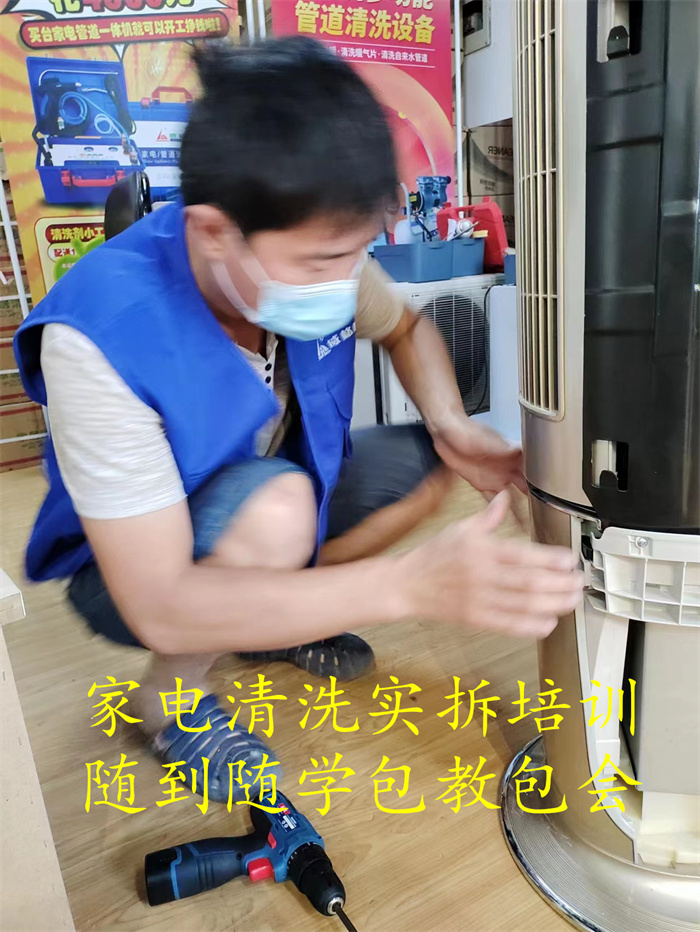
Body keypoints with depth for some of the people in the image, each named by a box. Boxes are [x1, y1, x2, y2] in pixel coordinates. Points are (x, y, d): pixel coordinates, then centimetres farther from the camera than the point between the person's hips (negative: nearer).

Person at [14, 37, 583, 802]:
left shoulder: (313, 255, -19)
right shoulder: (98, 335, -36)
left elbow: (406, 329, 2)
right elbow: (161, 607, -37)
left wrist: (451, 426, -19)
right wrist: (412, 584, -46)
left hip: (271, 498, 6)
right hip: (131, 571, -5)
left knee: (430, 462, -6)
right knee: (276, 508, -36)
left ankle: (265, 616, 7)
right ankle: (168, 696, -4)